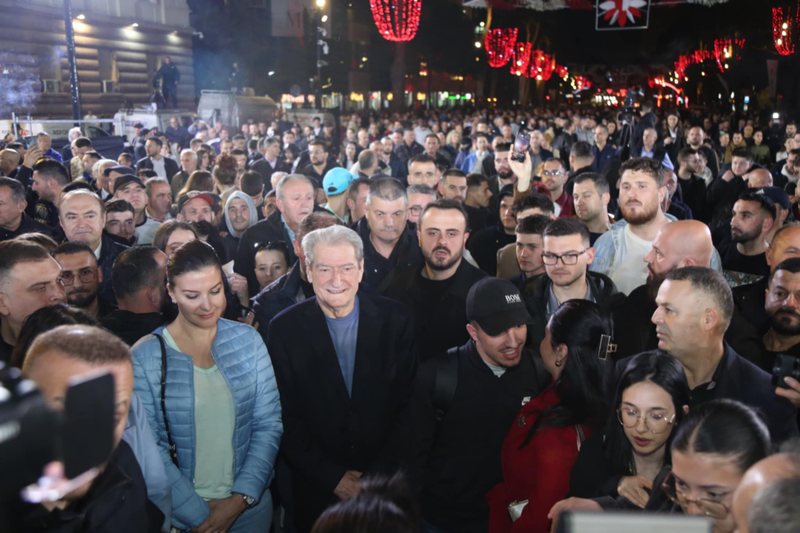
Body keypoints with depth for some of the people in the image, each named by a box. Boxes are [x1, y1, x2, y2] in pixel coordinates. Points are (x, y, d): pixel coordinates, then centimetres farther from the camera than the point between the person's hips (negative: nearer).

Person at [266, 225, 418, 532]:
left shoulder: (395, 320, -8)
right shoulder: (284, 329, -9)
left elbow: (407, 405, -5)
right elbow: (286, 418, -7)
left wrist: (379, 477, -9)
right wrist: (332, 478, -11)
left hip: (385, 484, 1)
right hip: (315, 491, 0)